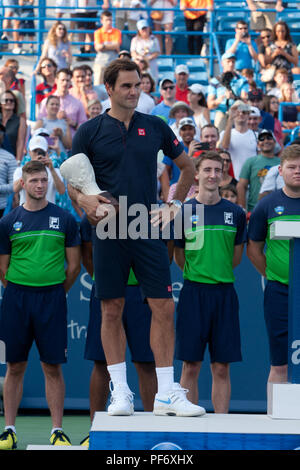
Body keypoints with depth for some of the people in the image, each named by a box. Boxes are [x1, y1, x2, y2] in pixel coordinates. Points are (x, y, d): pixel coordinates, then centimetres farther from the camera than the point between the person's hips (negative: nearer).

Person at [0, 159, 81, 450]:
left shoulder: (64, 219, 4)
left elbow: (74, 265, 7)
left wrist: (55, 293, 8)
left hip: (52, 298, -1)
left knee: (53, 367, 0)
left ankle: (57, 431, 5)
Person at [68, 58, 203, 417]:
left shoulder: (155, 127, 8)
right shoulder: (90, 131, 2)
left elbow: (186, 166, 20)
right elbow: (70, 178, 6)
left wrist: (175, 205, 12)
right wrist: (83, 199, -14)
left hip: (148, 229, 1)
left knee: (164, 307, -4)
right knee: (111, 310, 1)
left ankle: (167, 393, 1)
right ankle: (120, 391, 9)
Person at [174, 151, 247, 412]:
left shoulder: (235, 213, 7)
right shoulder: (184, 212, 2)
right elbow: (179, 256, 10)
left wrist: (219, 274, 11)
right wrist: (196, 273, 8)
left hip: (224, 292, 2)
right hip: (194, 292, -1)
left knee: (222, 367, 2)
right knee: (191, 366, -1)